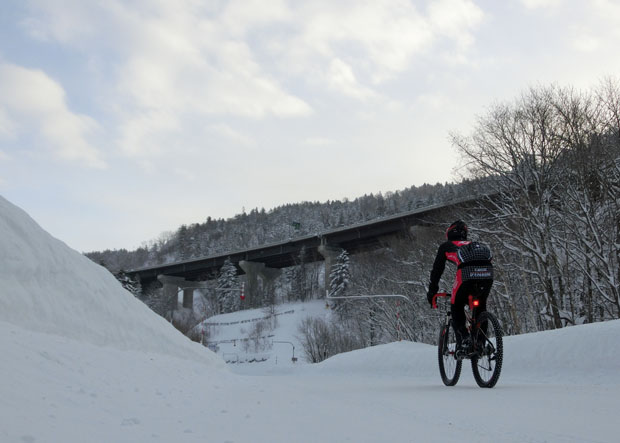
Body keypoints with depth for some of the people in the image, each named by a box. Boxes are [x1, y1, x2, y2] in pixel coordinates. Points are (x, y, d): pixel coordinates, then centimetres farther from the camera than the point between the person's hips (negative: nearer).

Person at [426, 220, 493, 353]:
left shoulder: (445, 246, 28)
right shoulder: (474, 244, 39)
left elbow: (437, 270, 26)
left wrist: (431, 293, 33)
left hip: (466, 273, -4)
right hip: (487, 274, 4)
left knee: (456, 307, 17)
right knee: (480, 307, 26)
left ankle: (463, 338, 0)